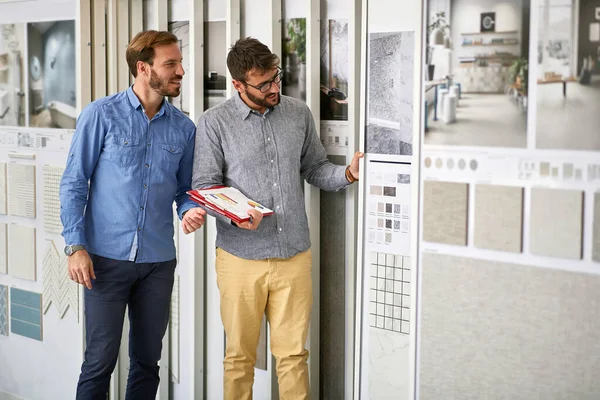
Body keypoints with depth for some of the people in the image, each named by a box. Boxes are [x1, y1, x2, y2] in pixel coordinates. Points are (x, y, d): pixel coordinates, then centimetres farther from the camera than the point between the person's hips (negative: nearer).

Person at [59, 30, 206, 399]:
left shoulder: (184, 128, 6)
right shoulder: (102, 115, -4)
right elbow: (74, 183, -3)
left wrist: (190, 211, -9)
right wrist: (76, 246, -10)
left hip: (158, 261, 4)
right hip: (106, 258, -3)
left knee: (148, 359, 12)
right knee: (101, 359, 0)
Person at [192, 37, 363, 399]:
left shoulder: (299, 114, 8)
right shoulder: (214, 123, -3)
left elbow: (315, 169, 14)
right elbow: (204, 185, -4)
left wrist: (347, 174, -6)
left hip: (295, 256, 2)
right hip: (241, 258, -2)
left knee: (293, 354, 7)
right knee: (240, 357, 9)